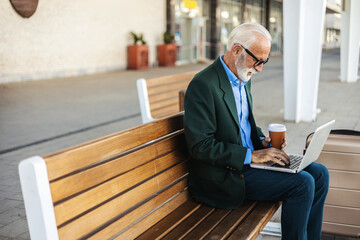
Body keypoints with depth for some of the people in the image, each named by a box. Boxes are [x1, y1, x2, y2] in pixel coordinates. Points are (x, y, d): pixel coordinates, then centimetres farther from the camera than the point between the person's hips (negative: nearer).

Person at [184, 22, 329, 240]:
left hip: (250, 158, 9)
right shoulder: (204, 84, -19)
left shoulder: (244, 78, 11)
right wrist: (251, 155, -22)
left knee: (319, 173, 1)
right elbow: (200, 146, -23)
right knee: (302, 184, -19)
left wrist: (262, 141, 2)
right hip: (224, 174, -9)